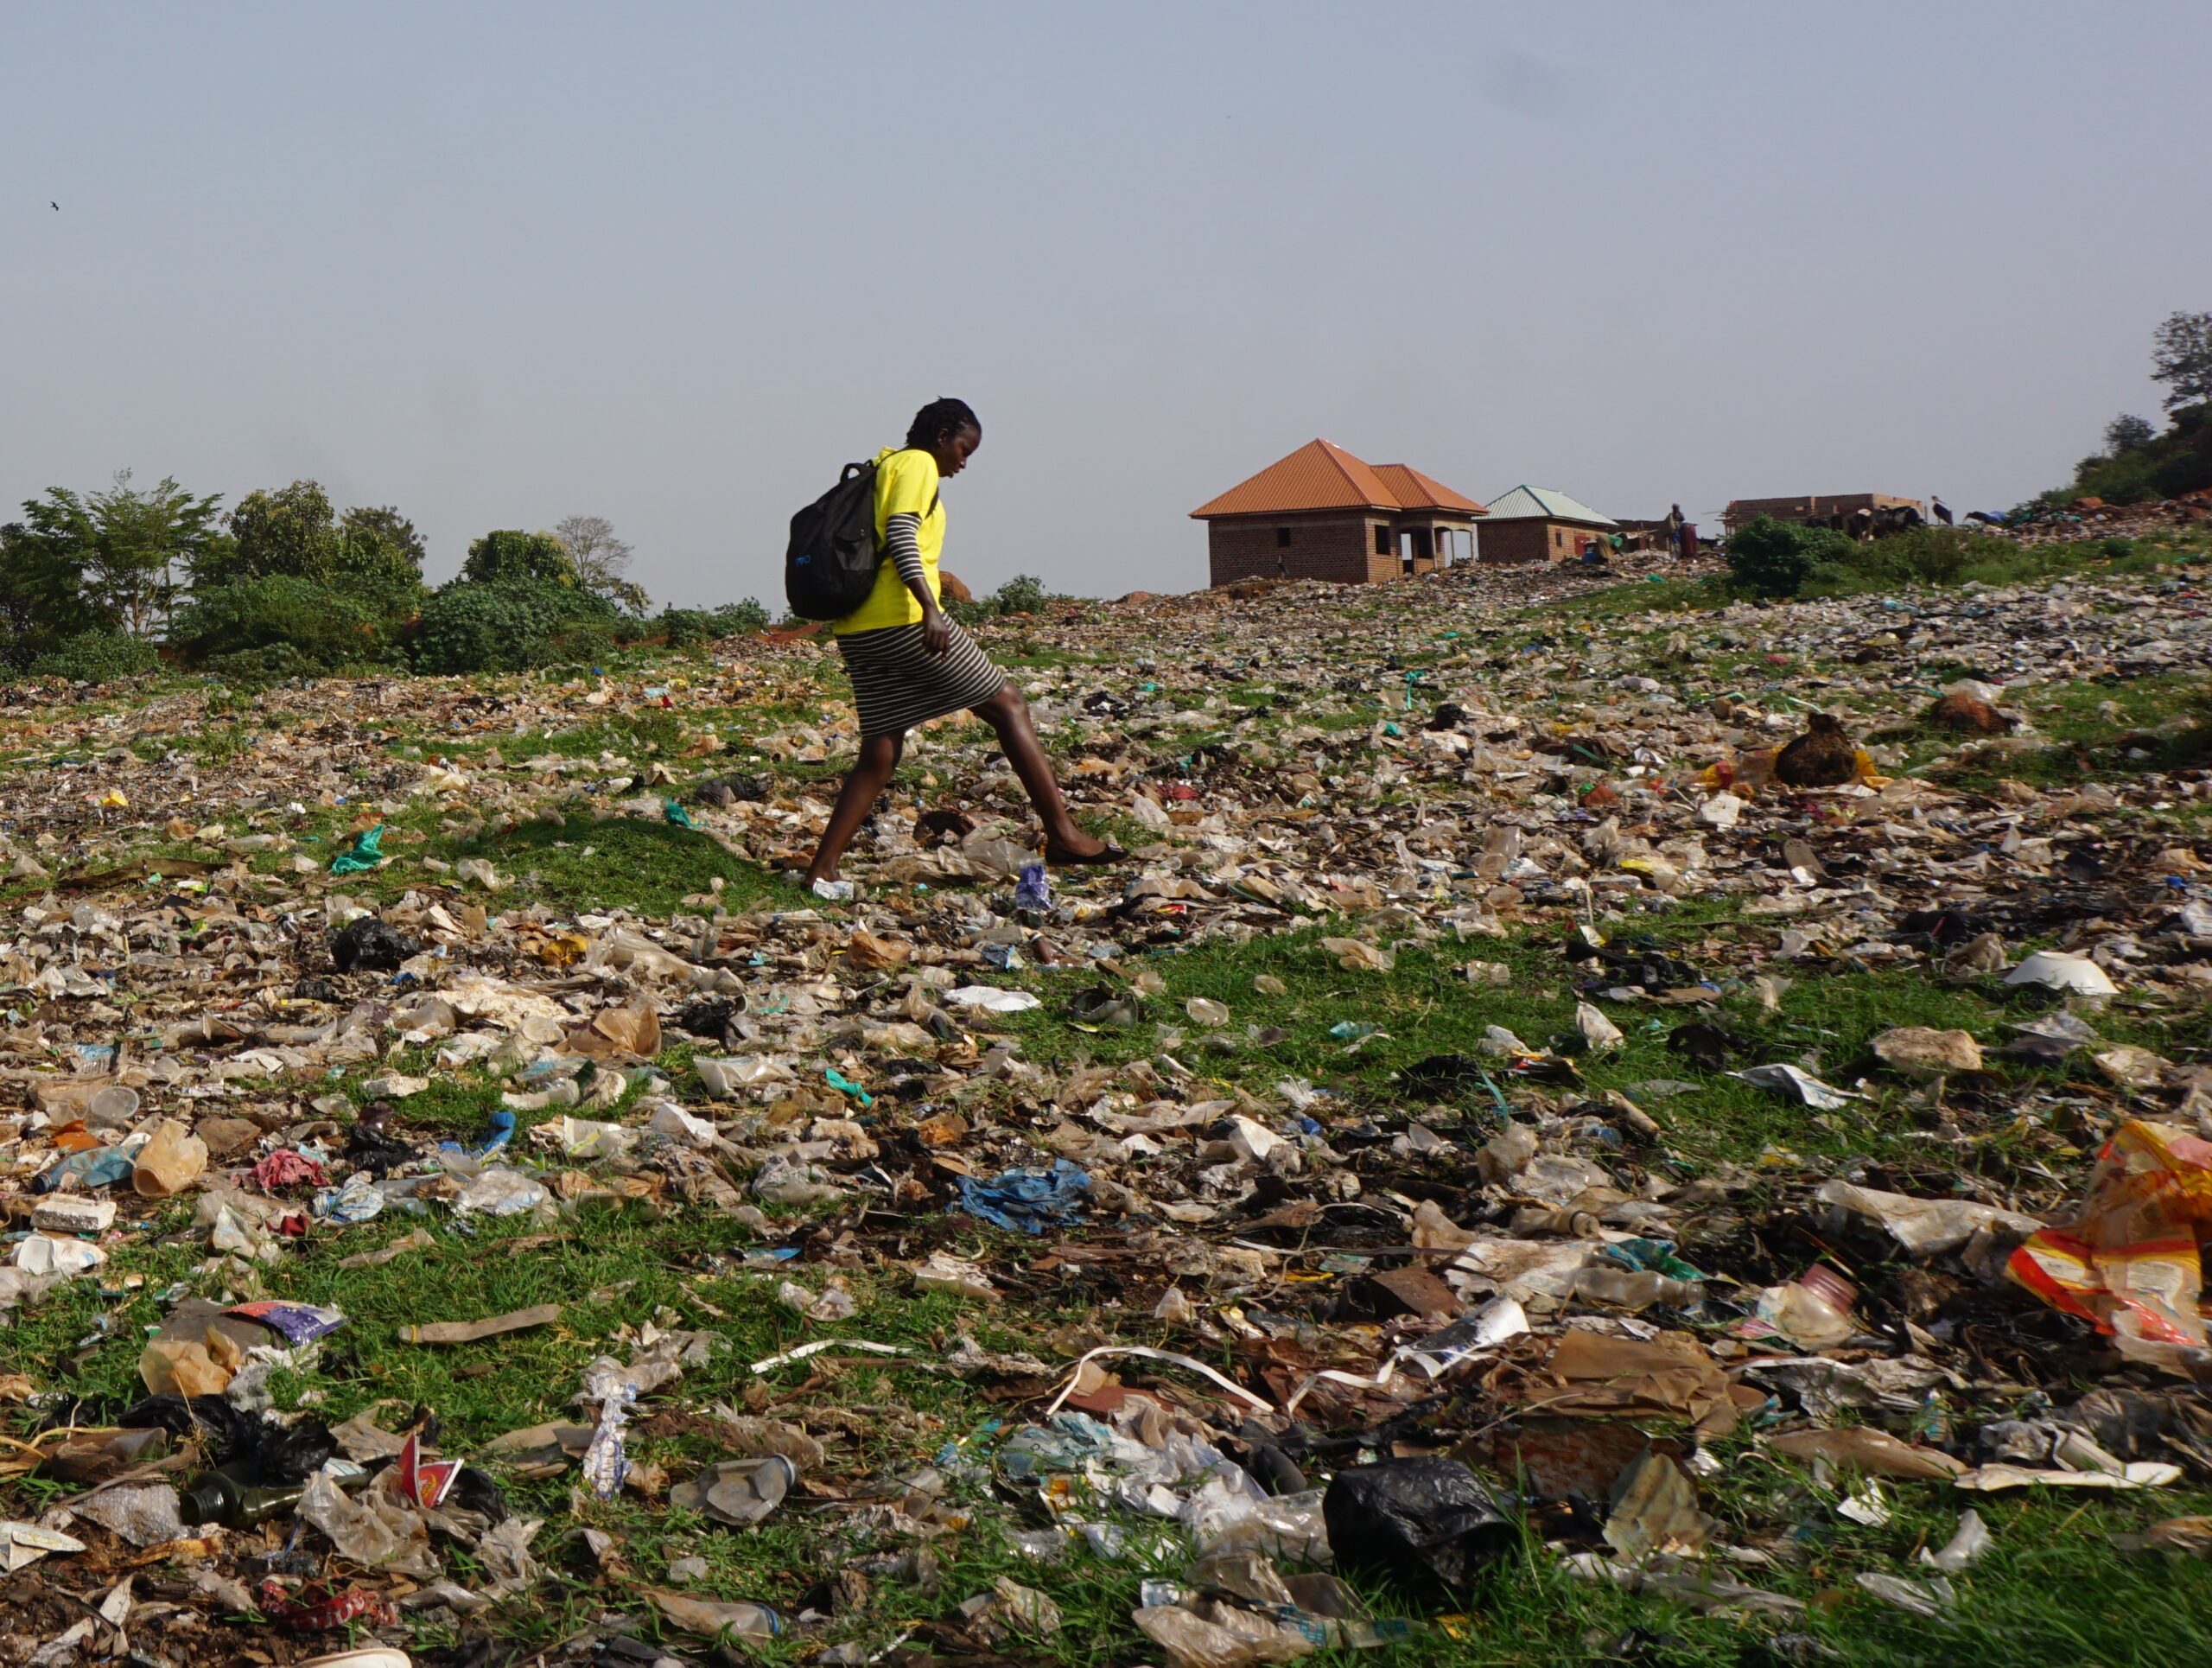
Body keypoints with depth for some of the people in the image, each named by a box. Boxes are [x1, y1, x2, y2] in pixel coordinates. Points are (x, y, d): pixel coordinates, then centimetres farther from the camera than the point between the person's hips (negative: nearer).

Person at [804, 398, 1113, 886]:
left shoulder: (880, 469, 25)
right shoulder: (918, 464, -1)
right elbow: (900, 535, -17)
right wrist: (929, 607, -27)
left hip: (857, 631, 9)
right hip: (904, 621, -9)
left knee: (879, 755, 9)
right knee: (1008, 705, 1)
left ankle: (822, 867, 1)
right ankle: (1062, 833, -2)